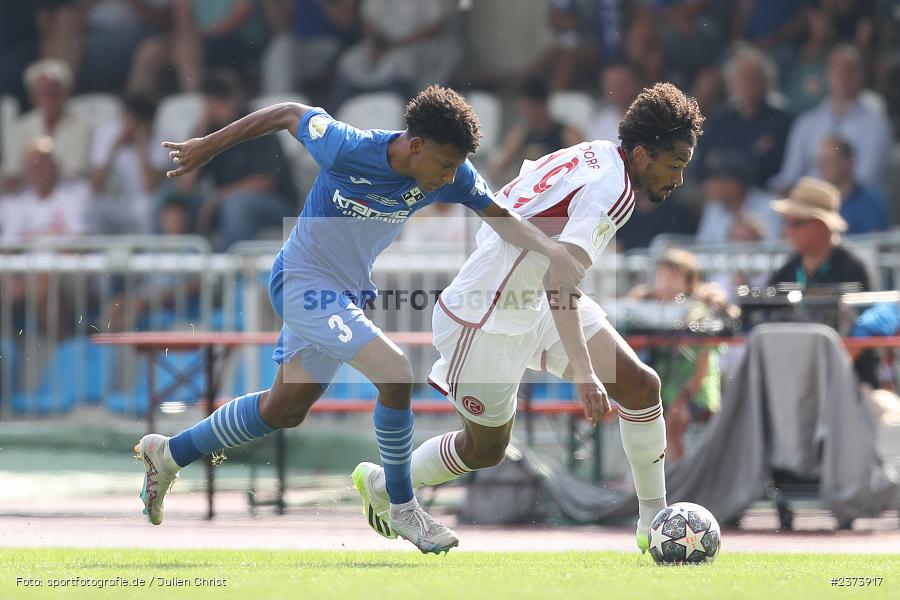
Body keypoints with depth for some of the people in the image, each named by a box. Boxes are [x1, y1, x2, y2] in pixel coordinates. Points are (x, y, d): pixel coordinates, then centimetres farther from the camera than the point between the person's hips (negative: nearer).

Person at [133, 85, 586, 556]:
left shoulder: (451, 176, -14)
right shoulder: (348, 150, -28)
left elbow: (500, 215, -7)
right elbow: (291, 114, -13)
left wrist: (552, 250, -26)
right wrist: (208, 146, -3)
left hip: (347, 291, 8)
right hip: (304, 282, -8)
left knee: (285, 409, 21)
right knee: (396, 373, -23)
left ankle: (168, 453, 40)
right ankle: (401, 509, -6)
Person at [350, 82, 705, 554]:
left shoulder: (593, 153, 0)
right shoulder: (611, 191, -28)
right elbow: (560, 280, -40)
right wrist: (584, 372, -47)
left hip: (530, 302, 9)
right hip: (485, 323, -9)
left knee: (640, 384, -3)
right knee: (486, 449, 11)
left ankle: (654, 522, 7)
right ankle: (379, 485, 36)